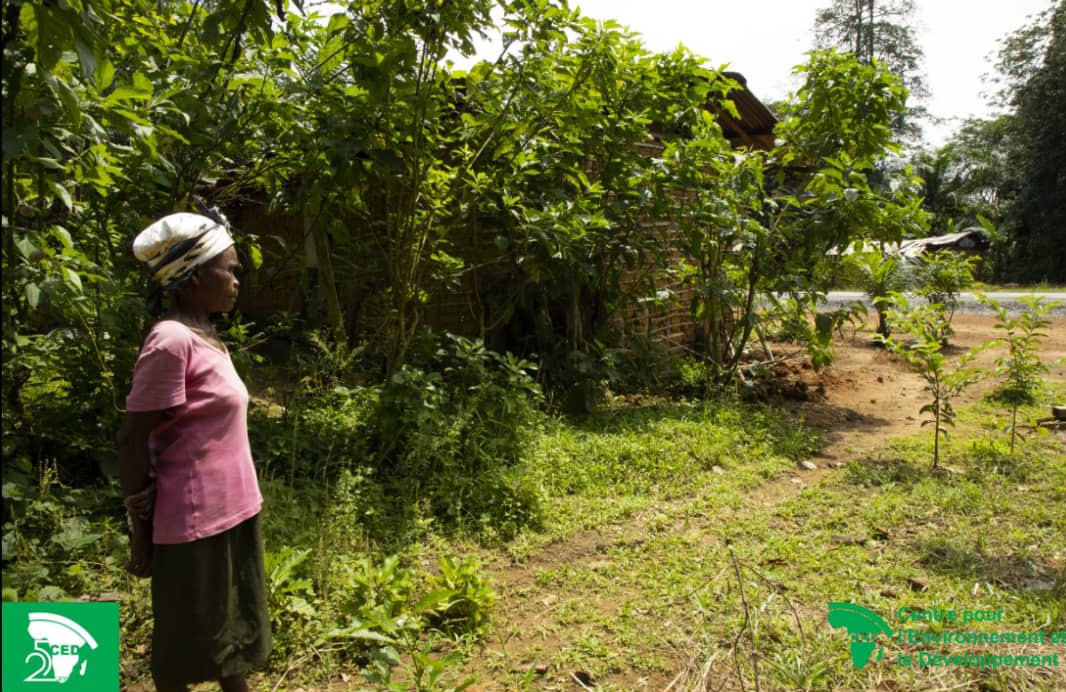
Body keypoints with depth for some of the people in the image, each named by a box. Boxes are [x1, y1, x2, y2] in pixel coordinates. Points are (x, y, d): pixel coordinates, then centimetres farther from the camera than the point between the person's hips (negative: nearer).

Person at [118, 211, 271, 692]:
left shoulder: (206, 337, 7)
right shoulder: (172, 341, -19)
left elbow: (210, 426, 5)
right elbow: (133, 439, -17)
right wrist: (139, 534, -11)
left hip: (231, 513, 8)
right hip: (195, 522, -8)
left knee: (231, 626, 22)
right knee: (188, 640, 13)